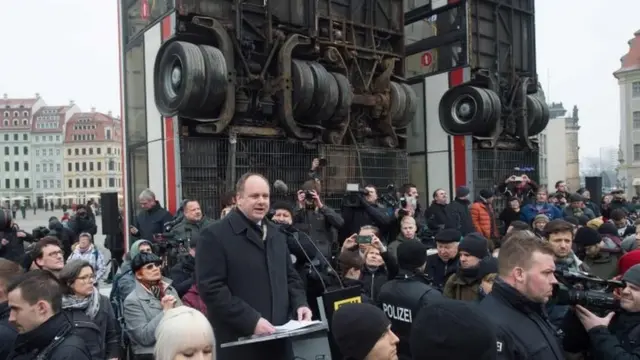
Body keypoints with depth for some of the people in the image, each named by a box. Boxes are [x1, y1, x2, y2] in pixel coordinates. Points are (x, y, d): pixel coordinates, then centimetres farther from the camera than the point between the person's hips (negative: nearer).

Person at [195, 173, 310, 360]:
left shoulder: (276, 234, 14)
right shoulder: (214, 235, -9)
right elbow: (212, 289, -16)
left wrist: (300, 303, 1)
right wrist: (251, 321, -21)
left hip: (276, 338, 6)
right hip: (238, 343, -6)